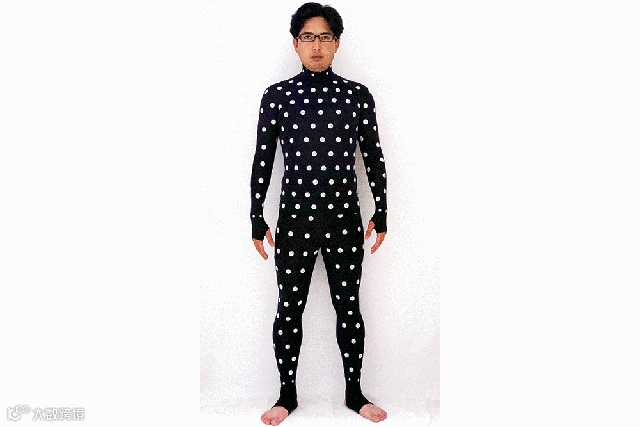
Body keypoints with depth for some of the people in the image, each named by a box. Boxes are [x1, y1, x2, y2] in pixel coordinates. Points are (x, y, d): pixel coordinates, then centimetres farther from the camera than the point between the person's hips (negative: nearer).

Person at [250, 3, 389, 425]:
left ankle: (354, 392, 28)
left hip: (346, 221, 1)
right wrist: (257, 220, 4)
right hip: (294, 221, 0)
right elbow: (263, 160, 3)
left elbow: (374, 157, 7)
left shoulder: (358, 96, 3)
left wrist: (381, 214, 7)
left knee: (349, 309, 10)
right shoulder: (277, 96, 1)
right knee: (289, 311, 9)